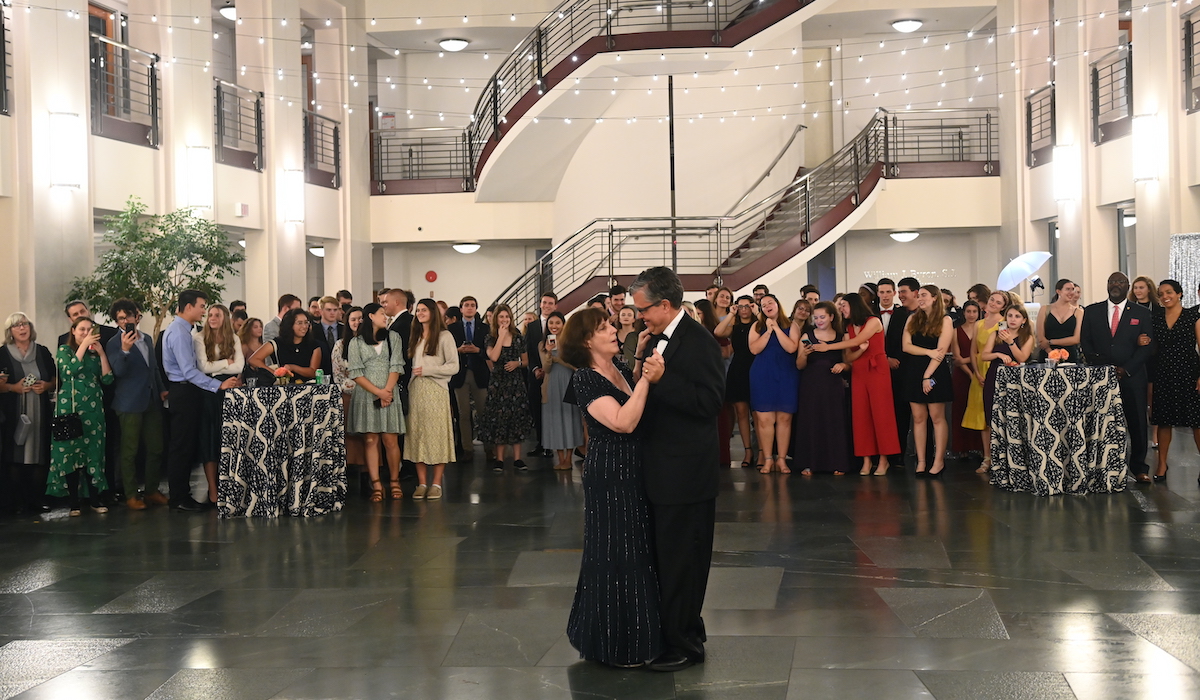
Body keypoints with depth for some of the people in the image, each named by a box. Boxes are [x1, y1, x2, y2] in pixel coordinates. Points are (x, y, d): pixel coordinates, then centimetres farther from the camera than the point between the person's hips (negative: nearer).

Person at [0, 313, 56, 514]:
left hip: (40, 413, 2)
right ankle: (19, 501, 0)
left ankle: (38, 499, 5)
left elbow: (56, 379, 14)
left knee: (40, 455, -1)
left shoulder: (43, 352, 11)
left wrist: (47, 385, -6)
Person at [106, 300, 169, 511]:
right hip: (130, 404, -6)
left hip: (152, 402, 6)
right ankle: (131, 495, 5)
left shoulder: (147, 339, 14)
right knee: (130, 451, -1)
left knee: (156, 449, 7)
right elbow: (118, 371, -18)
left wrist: (162, 389, 13)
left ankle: (152, 490, 17)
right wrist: (124, 350, -32)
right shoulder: (115, 343, -5)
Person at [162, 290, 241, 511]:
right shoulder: (179, 332, -17)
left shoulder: (180, 329, 15)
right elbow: (189, 371, -23)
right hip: (183, 392, -10)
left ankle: (182, 495, 20)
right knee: (181, 447, -4)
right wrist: (218, 385, -25)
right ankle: (179, 499, 1)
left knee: (185, 446, 13)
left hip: (184, 392, 10)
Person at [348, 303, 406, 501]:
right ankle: (376, 485, -3)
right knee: (370, 440, -3)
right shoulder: (356, 342, 6)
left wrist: (387, 391, -10)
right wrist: (378, 392, -11)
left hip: (389, 395, 1)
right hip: (366, 395, -1)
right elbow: (355, 373, -1)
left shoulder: (393, 337, 11)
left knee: (391, 440, -4)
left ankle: (395, 482, 5)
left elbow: (396, 366, 3)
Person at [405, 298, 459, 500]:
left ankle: (436, 483, 1)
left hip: (436, 391, -5)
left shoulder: (444, 336, -1)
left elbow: (454, 366, -6)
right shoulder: (415, 337, 17)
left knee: (436, 434, -4)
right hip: (416, 390, 5)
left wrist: (427, 370, -11)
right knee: (416, 435, 2)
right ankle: (422, 483, 6)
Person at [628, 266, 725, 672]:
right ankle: (676, 634, 31)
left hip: (686, 472, -10)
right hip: (660, 468, 10)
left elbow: (710, 401, -24)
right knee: (665, 557, 18)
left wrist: (661, 379, -30)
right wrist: (641, 362, 0)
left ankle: (684, 644, 13)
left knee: (680, 560, 1)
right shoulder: (657, 338, 11)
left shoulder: (698, 342, -17)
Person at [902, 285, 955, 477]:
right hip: (914, 372, 4)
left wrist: (928, 375, -14)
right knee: (918, 418, 3)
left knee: (937, 417, -2)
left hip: (936, 373, -4)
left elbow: (941, 351, -9)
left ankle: (939, 461, 2)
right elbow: (906, 346, 1)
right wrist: (928, 351, -12)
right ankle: (921, 461, 5)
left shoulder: (945, 321, -1)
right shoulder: (913, 319, 11)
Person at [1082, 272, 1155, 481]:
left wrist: (1126, 369, -10)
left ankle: (1139, 467, 13)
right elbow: (1086, 342, 8)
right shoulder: (1092, 312, 10)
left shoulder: (1141, 314, 7)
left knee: (1137, 423, 2)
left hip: (1132, 377, 0)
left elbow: (1147, 346, 1)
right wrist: (1099, 366, -7)